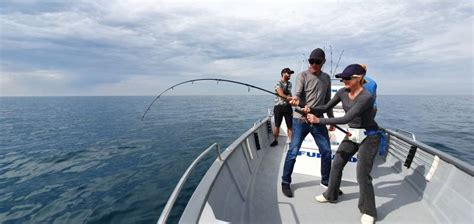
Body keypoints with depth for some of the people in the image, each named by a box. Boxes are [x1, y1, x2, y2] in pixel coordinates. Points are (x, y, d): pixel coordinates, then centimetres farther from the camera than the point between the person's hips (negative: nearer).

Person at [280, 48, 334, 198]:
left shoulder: (326, 78, 13)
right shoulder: (303, 75, -1)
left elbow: (327, 100, 19)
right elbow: (297, 93, -16)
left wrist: (331, 118, 17)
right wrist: (296, 100, -39)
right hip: (300, 120, -4)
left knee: (326, 151, 9)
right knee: (293, 152, -3)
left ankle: (326, 181, 30)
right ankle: (285, 182, 12)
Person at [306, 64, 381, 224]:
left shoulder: (366, 97, -28)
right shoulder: (342, 92, -5)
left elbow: (346, 118, -34)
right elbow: (327, 107, 1)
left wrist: (319, 120, -35)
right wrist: (310, 109, -17)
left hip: (368, 137, -7)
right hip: (352, 135, 7)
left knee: (362, 174, -6)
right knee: (337, 164, 12)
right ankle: (331, 195, 31)